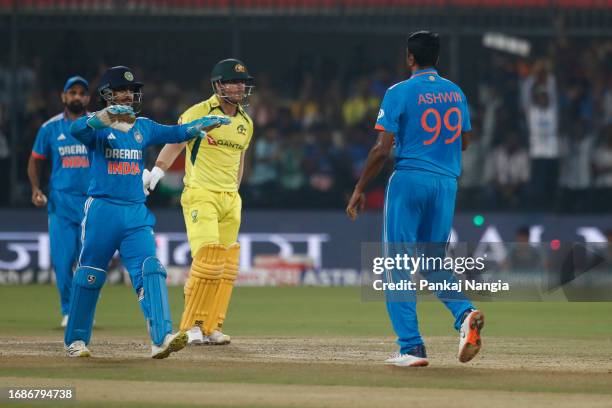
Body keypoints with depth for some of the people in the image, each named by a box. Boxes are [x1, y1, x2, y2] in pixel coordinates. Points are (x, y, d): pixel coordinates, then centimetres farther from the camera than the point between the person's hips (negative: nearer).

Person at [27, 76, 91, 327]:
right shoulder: (50, 128, 7)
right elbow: (35, 161, 14)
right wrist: (36, 189, -2)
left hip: (92, 202, 0)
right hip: (61, 202, 1)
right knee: (62, 260, -5)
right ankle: (68, 311, 10)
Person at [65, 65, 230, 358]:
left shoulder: (143, 127, 15)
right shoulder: (97, 126, -3)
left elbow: (174, 133, 11)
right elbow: (77, 130, -24)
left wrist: (204, 125, -4)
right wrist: (106, 115, -42)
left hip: (136, 213, 4)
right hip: (102, 210, -4)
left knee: (150, 271, -11)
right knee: (89, 276, 3)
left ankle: (161, 338, -22)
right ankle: (75, 340, 17)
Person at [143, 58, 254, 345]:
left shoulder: (245, 123, 13)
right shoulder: (198, 113, -7)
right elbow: (175, 143, -14)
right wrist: (157, 171, -28)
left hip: (230, 200, 7)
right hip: (200, 195, -7)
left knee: (227, 267, 3)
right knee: (207, 259, -17)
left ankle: (211, 327, 11)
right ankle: (192, 326, -7)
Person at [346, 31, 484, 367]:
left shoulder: (399, 93, -7)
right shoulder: (456, 93, 9)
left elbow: (383, 149, -10)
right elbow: (463, 142, 18)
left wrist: (360, 189, -3)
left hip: (409, 179, -5)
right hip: (447, 182, 5)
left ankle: (412, 347, -5)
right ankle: (464, 312, -12)